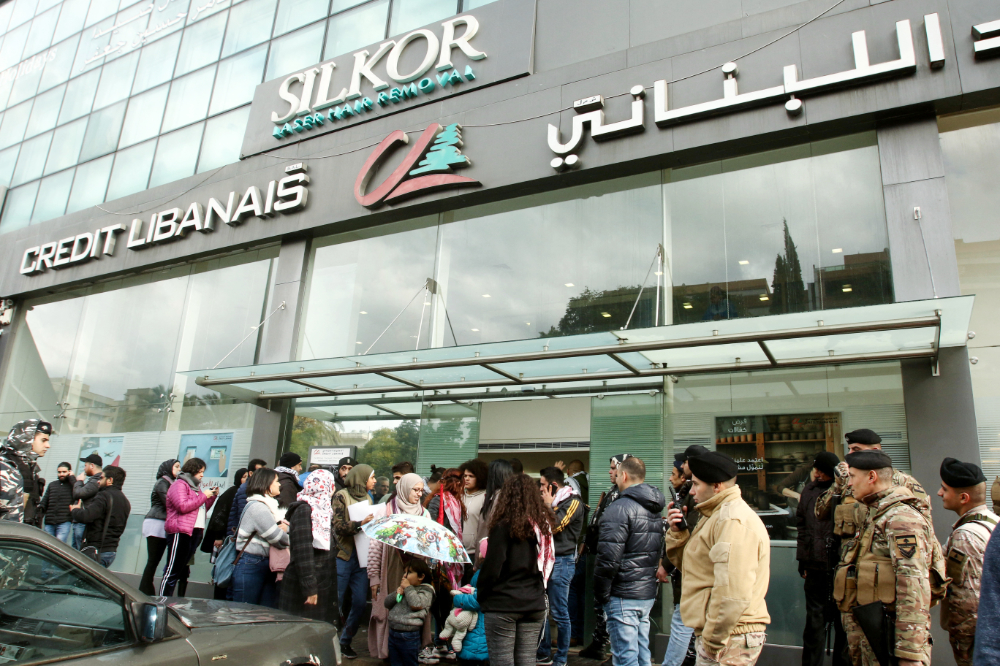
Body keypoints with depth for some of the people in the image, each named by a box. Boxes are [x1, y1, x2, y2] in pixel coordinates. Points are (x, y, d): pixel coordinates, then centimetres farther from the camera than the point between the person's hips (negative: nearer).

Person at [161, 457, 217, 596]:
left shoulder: (196, 486, 22)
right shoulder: (180, 485, -6)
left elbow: (202, 508, 26)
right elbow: (183, 506, -20)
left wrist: (213, 496, 11)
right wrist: (203, 496, -13)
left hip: (195, 532, 9)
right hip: (180, 532, -9)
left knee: (184, 570, 12)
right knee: (173, 571, -8)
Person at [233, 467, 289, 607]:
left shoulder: (269, 505, 16)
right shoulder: (257, 507, -15)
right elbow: (277, 538, -20)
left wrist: (283, 528, -12)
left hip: (267, 565, 9)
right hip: (251, 566, -9)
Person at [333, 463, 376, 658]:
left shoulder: (367, 498, 13)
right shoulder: (342, 496, -5)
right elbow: (338, 526, -13)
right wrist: (360, 523, -25)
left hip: (362, 558, 5)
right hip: (343, 556, -5)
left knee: (360, 603, 5)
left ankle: (345, 641, 21)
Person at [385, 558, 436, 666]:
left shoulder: (426, 590, -4)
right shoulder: (402, 587, 16)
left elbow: (416, 605, -21)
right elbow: (386, 603, 14)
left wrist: (408, 588, -12)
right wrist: (396, 594, -5)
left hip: (408, 636, -6)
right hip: (392, 633, 6)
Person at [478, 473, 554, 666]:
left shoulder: (503, 527, -13)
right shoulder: (543, 524, 5)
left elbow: (492, 568, -12)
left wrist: (481, 596, 2)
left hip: (502, 606, -5)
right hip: (534, 605, 6)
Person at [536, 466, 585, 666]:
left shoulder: (573, 502, -10)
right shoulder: (552, 501, 15)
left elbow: (554, 526, -19)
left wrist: (549, 504, -9)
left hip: (561, 561, -8)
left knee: (559, 613, 1)